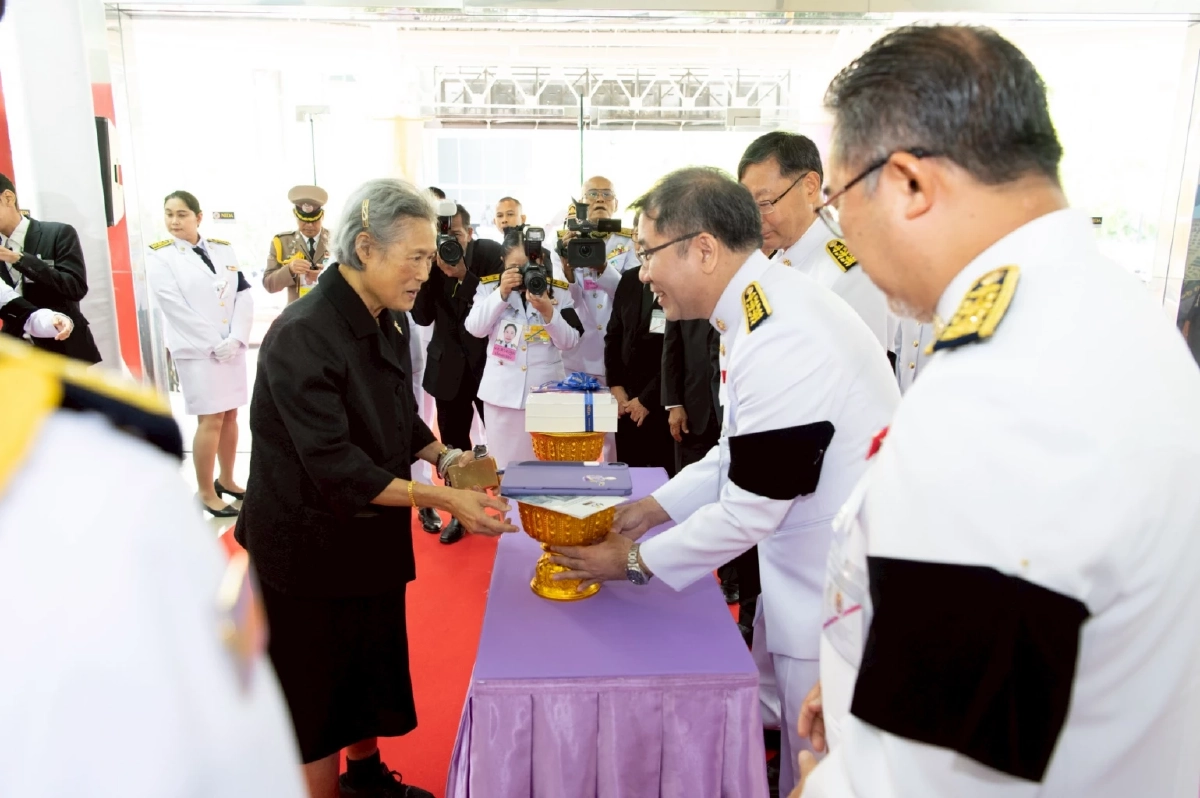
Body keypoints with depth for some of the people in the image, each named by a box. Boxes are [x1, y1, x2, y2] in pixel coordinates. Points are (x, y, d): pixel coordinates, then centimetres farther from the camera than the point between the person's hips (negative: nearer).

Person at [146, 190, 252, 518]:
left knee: (230, 415, 10)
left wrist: (236, 338, -10)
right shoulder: (160, 255, -3)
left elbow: (244, 295, 3)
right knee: (211, 419, -6)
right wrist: (214, 344, -15)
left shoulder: (222, 249, 8)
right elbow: (174, 307, -11)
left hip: (232, 347, 4)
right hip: (196, 350, -4)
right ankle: (206, 493, 6)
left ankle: (226, 479, 25)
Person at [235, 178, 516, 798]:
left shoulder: (389, 322, 2)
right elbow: (335, 466, -28)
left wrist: (442, 456, -5)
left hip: (371, 537, 8)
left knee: (371, 664, 24)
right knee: (319, 698, 8)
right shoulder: (302, 335, -25)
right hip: (309, 544, -8)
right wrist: (439, 498, -31)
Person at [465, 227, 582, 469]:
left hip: (546, 390, 0)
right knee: (504, 463, 9)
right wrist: (502, 293, -18)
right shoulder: (489, 286, 1)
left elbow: (570, 342, -5)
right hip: (502, 391, 0)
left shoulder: (558, 291, 0)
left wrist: (548, 311, -20)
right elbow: (475, 329, -11)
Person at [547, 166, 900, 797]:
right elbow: (742, 450, 13)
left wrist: (635, 561, -8)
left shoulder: (780, 342, -29)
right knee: (772, 736, 23)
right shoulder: (768, 306, 3)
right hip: (805, 575, 9)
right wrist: (655, 506, 7)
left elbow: (749, 510, -22)